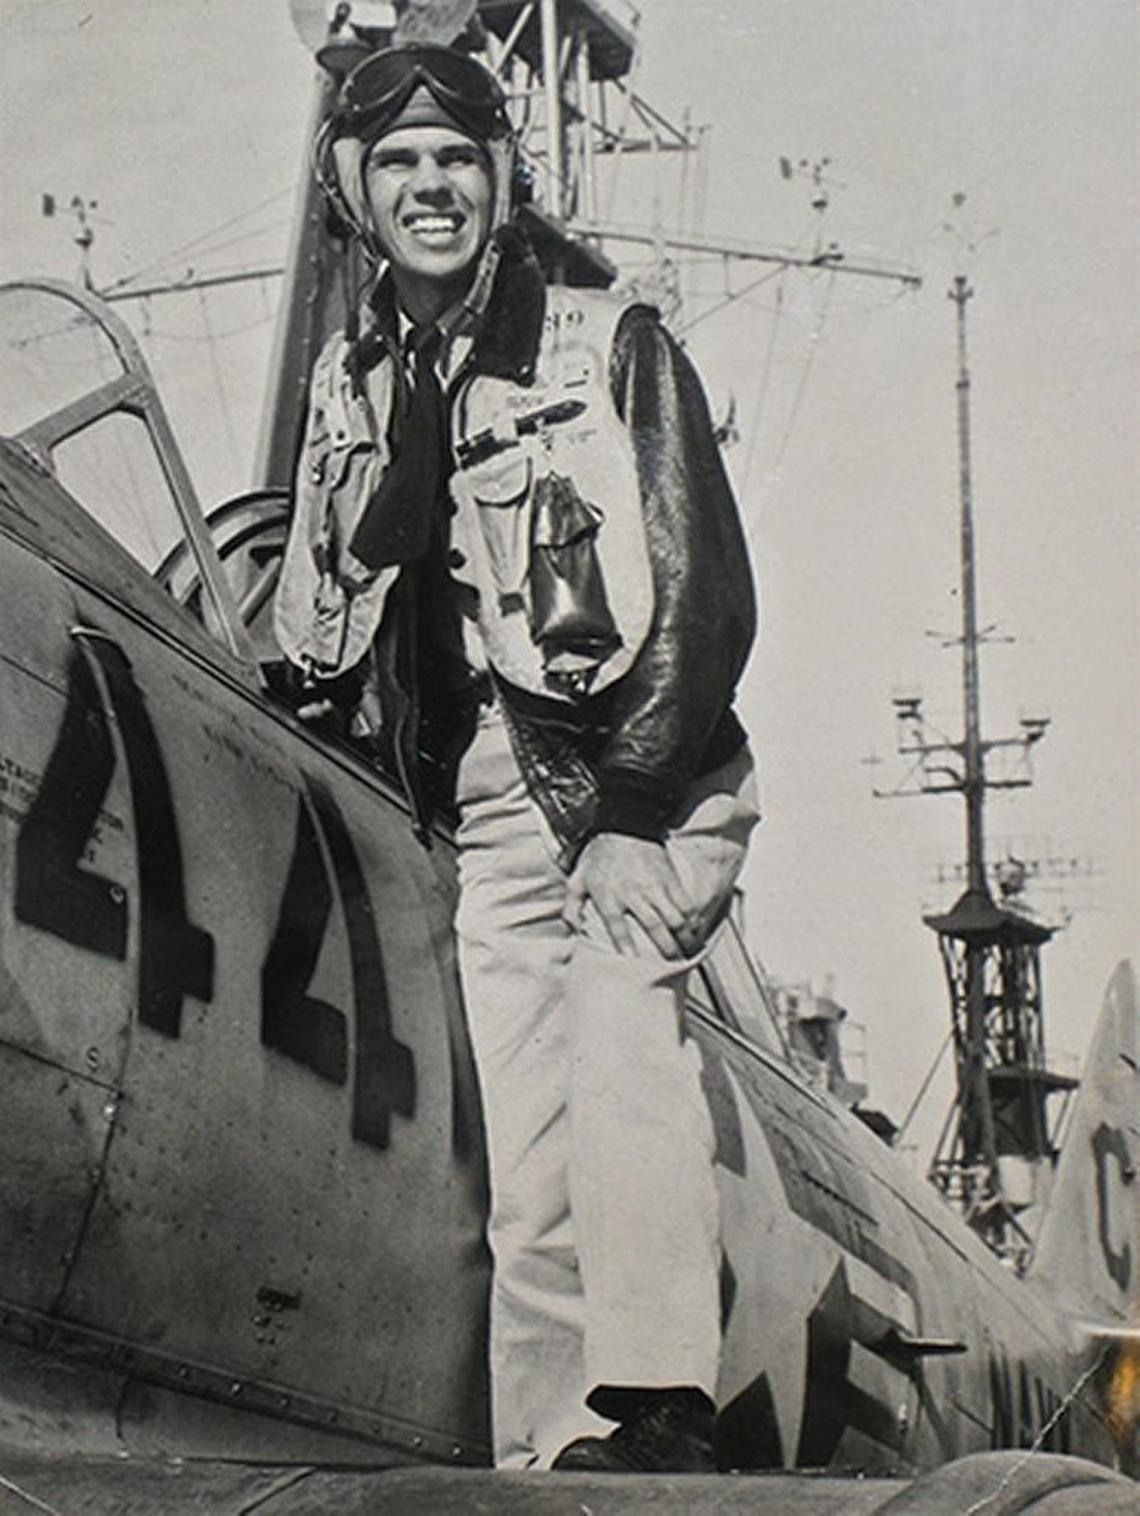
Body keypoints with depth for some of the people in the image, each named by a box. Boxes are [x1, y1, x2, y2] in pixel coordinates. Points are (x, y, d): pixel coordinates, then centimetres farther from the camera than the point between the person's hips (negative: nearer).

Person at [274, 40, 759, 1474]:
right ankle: (545, 1450, 2)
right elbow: (317, 611, 23)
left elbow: (700, 588, -6)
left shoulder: (606, 345, 0)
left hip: (633, 773, -4)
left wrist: (633, 802, -14)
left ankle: (655, 1408, -32)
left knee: (620, 1018, -27)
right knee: (523, 1161, -1)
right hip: (489, 802, 4)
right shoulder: (347, 381, 14)